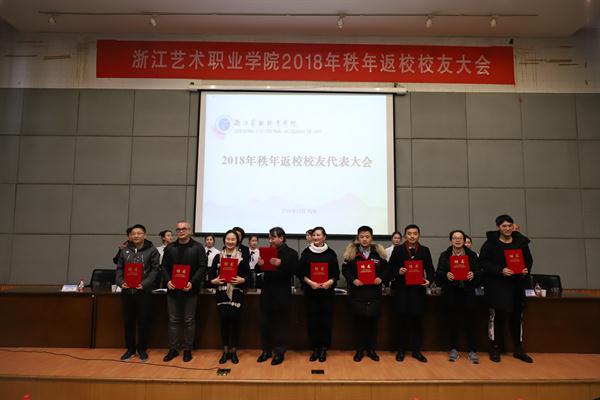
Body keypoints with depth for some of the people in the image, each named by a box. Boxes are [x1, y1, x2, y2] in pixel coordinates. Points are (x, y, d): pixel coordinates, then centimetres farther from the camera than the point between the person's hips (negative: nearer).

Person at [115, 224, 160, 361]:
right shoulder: (124, 251, 10)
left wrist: (144, 284, -20)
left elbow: (154, 270, -7)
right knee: (128, 321, 10)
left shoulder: (152, 250, -2)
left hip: (144, 292, -3)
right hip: (127, 291, 3)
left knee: (143, 321, 4)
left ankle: (142, 349, 20)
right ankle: (130, 348, 25)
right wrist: (120, 282, -10)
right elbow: (119, 269, 9)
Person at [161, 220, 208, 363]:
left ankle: (187, 349, 16)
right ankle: (173, 349, 21)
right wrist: (168, 280, -9)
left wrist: (192, 282, -18)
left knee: (189, 321, 5)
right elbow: (164, 267, 9)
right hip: (173, 289, 3)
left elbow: (202, 267, -6)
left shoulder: (198, 248, -2)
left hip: (190, 290, -3)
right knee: (173, 320, 10)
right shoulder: (170, 248, 10)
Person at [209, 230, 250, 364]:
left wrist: (241, 280, -19)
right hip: (222, 294, 1)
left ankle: (234, 351, 15)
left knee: (235, 320, -3)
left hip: (237, 294, -1)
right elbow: (211, 276, 6)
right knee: (224, 320, 0)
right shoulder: (217, 257, 7)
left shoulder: (243, 258, 3)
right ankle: (225, 351, 18)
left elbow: (248, 277, 0)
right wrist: (215, 281, -14)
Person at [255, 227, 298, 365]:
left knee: (280, 323, 5)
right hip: (267, 292, 4)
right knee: (265, 322, 9)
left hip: (282, 293, -4)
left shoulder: (291, 253, -3)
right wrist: (259, 264, -13)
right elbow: (258, 270, 9)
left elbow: (294, 271, -14)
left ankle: (279, 352, 18)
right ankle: (266, 350, 24)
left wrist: (281, 264, -28)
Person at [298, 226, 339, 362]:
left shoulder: (331, 253, 3)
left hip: (327, 291, 0)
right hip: (310, 291, 0)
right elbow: (301, 272, 3)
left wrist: (330, 282, -13)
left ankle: (324, 349, 16)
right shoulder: (306, 253, 4)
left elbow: (336, 273, 5)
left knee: (326, 320, 3)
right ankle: (315, 348, 15)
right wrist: (309, 282, -13)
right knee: (312, 320, 2)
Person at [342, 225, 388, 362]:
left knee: (373, 321, 9)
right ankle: (359, 350, 20)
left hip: (374, 293, 1)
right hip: (357, 293, -1)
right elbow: (345, 269, 0)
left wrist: (381, 278, -9)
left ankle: (371, 349, 25)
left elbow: (385, 269, 8)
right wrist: (353, 280, -14)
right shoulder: (351, 252, 0)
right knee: (359, 321, 6)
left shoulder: (379, 252, 4)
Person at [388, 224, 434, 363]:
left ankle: (416, 350, 21)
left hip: (418, 290, 1)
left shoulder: (425, 251, 9)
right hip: (401, 290, -1)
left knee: (417, 320, 8)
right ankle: (400, 350, 18)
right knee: (401, 320, 6)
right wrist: (398, 271, -17)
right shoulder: (397, 250, 4)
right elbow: (390, 268, 3)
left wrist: (429, 280, -11)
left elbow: (430, 269, 6)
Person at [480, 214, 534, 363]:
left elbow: (529, 260, 14)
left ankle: (519, 349, 26)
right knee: (497, 315, -1)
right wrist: (501, 271, -21)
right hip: (496, 285, -4)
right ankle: (495, 349, 12)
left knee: (517, 315, 11)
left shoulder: (521, 241, 6)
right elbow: (484, 261, -11)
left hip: (517, 284, 4)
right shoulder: (491, 242, -6)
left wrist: (527, 269, -6)